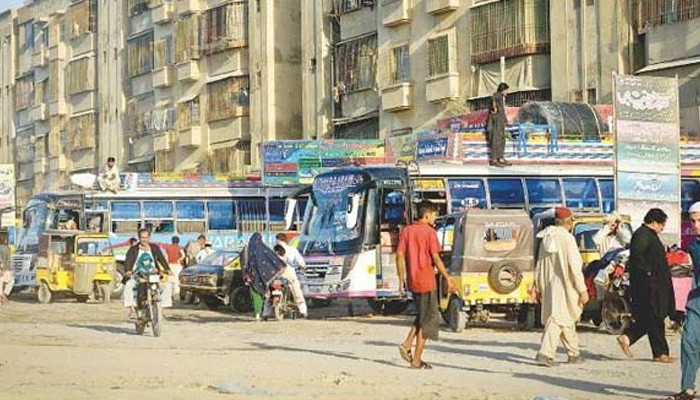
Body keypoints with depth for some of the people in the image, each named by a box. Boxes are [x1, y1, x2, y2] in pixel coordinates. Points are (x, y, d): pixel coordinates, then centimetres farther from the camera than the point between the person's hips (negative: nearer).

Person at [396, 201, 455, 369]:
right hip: (427, 281, -6)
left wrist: (401, 281, 9)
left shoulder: (407, 231, 7)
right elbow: (436, 258, -16)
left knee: (423, 315, 22)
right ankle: (417, 360, 2)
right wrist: (448, 279, -11)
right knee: (427, 320, 2)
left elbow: (399, 255, 5)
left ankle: (407, 344, 6)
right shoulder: (429, 232, -10)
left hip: (413, 282, 6)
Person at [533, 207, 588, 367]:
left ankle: (574, 354, 28)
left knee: (568, 320, 18)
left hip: (549, 286, 7)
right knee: (557, 319, -7)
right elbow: (575, 267, -15)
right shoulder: (567, 239, -14)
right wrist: (583, 290, -11)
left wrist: (538, 287, 19)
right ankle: (545, 353, -17)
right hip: (565, 287, -7)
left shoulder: (546, 238, 7)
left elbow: (539, 265, 12)